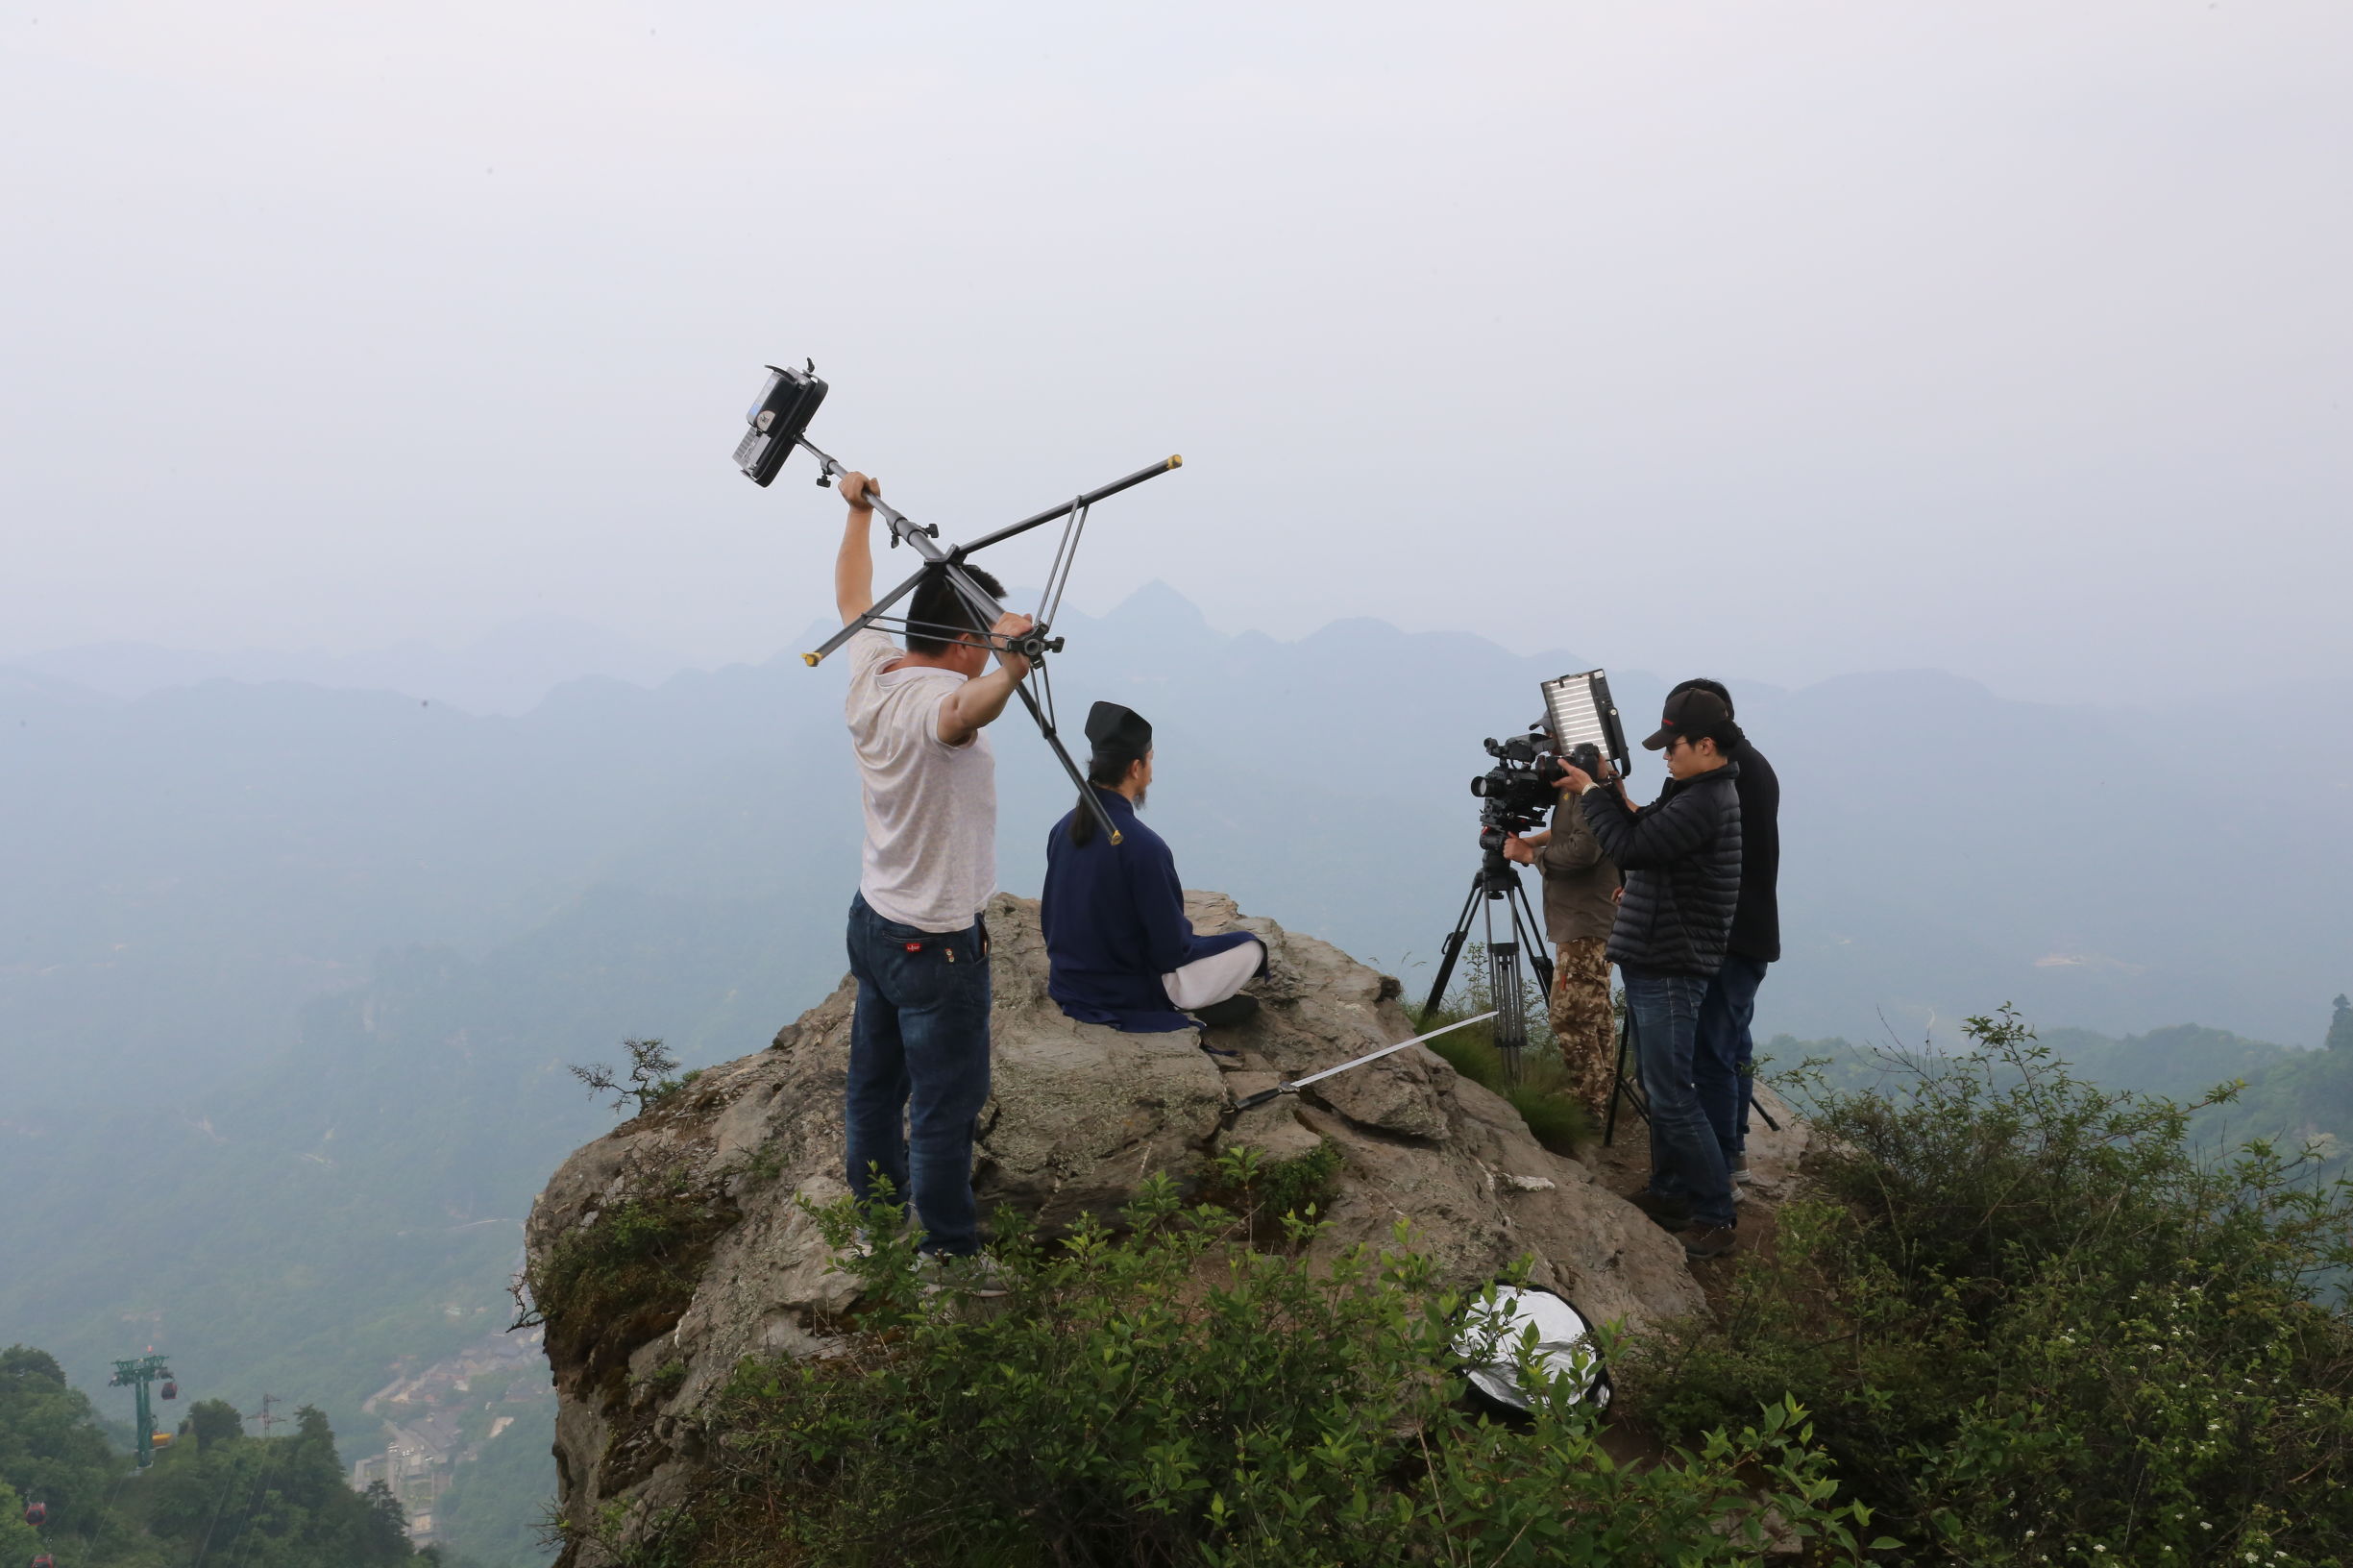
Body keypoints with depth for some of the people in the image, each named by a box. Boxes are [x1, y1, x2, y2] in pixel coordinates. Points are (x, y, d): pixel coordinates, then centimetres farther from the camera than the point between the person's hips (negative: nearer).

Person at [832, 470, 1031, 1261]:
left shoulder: (870, 669, -3)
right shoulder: (939, 696, -27)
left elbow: (853, 597, 17)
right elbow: (961, 715, -53)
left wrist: (859, 511, 30)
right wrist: (1007, 673, -73)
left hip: (871, 921, 9)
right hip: (937, 945, -9)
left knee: (875, 1081, 23)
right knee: (946, 1105, 4)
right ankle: (948, 1254, 17)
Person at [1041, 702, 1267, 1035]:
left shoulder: (1063, 829, -5)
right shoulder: (1143, 845, -27)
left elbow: (1049, 918, 8)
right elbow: (1171, 949, -20)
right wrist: (1184, 930, 2)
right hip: (1130, 998, -7)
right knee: (1250, 948, 9)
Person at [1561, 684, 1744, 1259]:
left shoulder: (1706, 802, -20)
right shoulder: (1693, 792, 13)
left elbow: (1630, 846, -24)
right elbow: (1643, 833, 17)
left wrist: (1590, 792, -11)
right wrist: (1610, 790, 5)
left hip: (1670, 971, -11)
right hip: (1651, 963, 11)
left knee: (1673, 1098, -7)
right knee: (1660, 1089, 18)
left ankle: (1715, 1216, 2)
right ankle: (1668, 1192, 29)